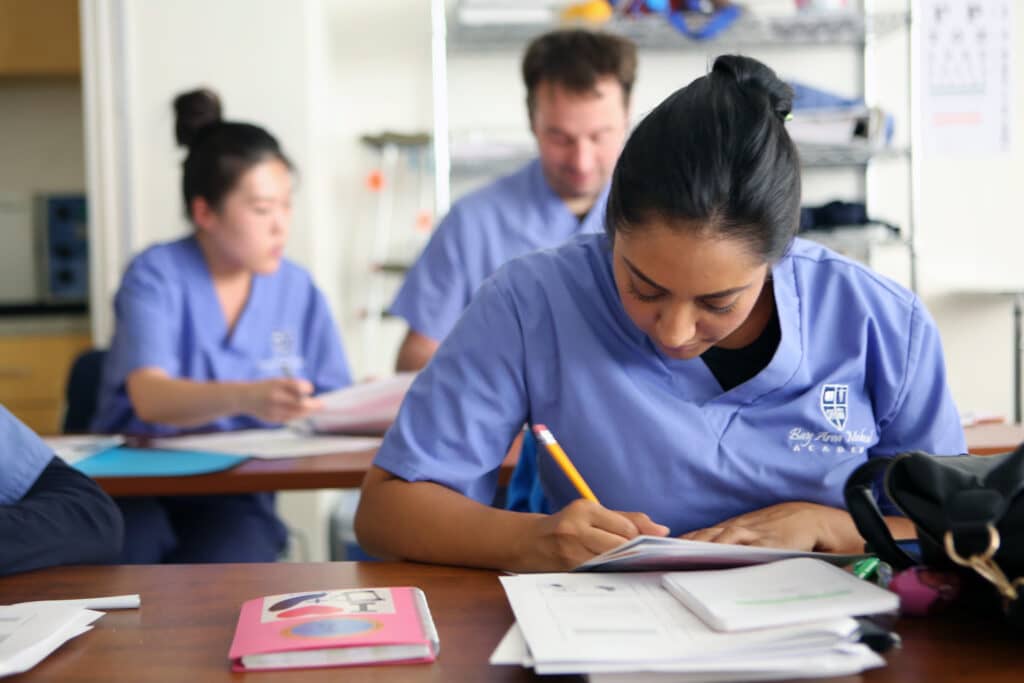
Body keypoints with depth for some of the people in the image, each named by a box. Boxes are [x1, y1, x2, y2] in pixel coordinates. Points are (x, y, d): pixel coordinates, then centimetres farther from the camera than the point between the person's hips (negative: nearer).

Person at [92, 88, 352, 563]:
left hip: (234, 492, 2)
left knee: (230, 561, -29)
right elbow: (150, 398, -23)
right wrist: (246, 398, -42)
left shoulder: (298, 290, 5)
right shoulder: (156, 276, -7)